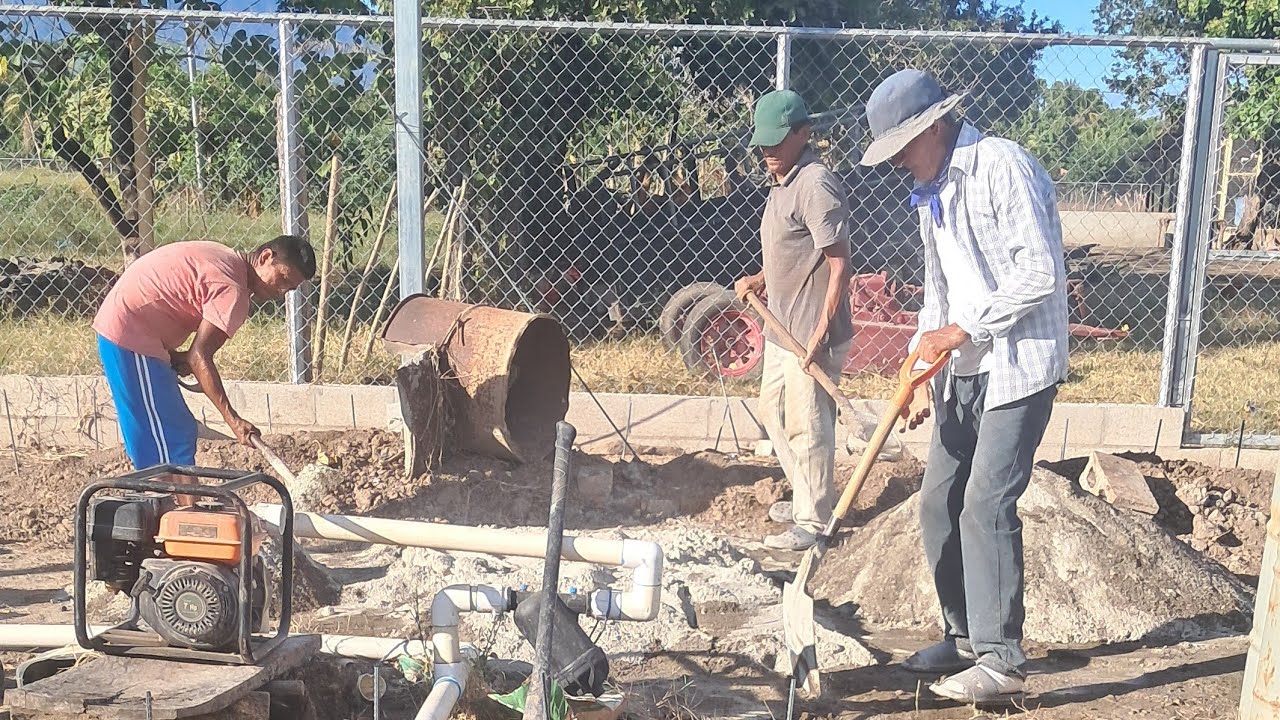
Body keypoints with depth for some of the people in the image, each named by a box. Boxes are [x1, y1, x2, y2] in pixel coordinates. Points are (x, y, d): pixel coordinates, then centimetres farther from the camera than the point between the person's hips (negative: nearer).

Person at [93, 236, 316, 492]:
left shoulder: (225, 259, 10)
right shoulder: (233, 290, -20)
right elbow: (199, 357, -24)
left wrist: (173, 355, -2)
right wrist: (232, 419, -26)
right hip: (131, 336, -10)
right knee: (172, 442, -8)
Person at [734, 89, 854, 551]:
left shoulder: (815, 184, -19)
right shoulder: (782, 183, 12)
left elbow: (838, 263, -22)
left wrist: (821, 331, -24)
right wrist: (760, 280, 9)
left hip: (810, 332, -11)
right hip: (783, 327, 11)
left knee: (806, 426, 0)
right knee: (774, 412, 20)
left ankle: (814, 521, 15)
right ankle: (806, 498, 36)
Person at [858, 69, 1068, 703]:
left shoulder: (1003, 167, -13)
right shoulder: (933, 192, 15)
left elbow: (1039, 272, -20)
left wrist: (961, 330, -17)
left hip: (1017, 367, -9)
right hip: (962, 371, 9)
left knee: (985, 508, -10)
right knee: (938, 504, 9)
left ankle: (1001, 660, 2)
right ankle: (964, 637, 23)